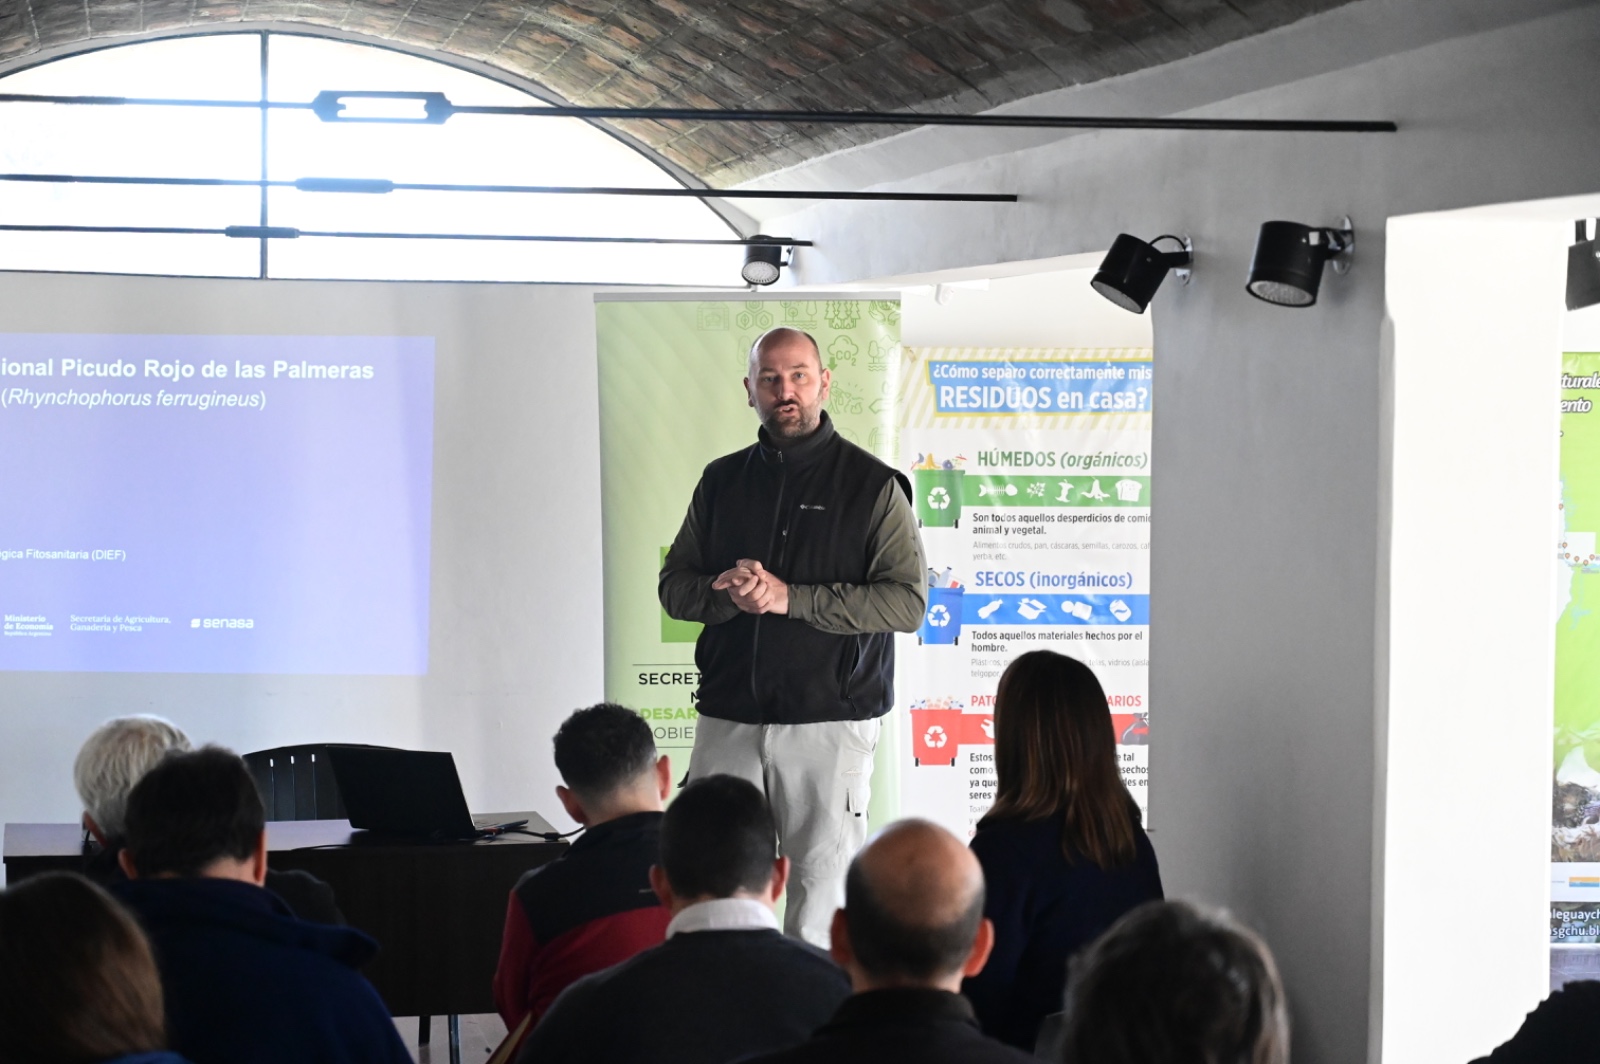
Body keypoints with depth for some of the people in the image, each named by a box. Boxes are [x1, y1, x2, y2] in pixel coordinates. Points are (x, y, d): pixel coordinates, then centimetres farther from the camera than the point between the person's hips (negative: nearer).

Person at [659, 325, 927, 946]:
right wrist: (724, 593, -9)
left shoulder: (872, 486, 1)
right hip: (727, 720, 4)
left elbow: (908, 601, -7)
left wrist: (791, 598, -15)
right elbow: (673, 585, 15)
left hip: (830, 720, -3)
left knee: (822, 895, -3)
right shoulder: (721, 482, 14)